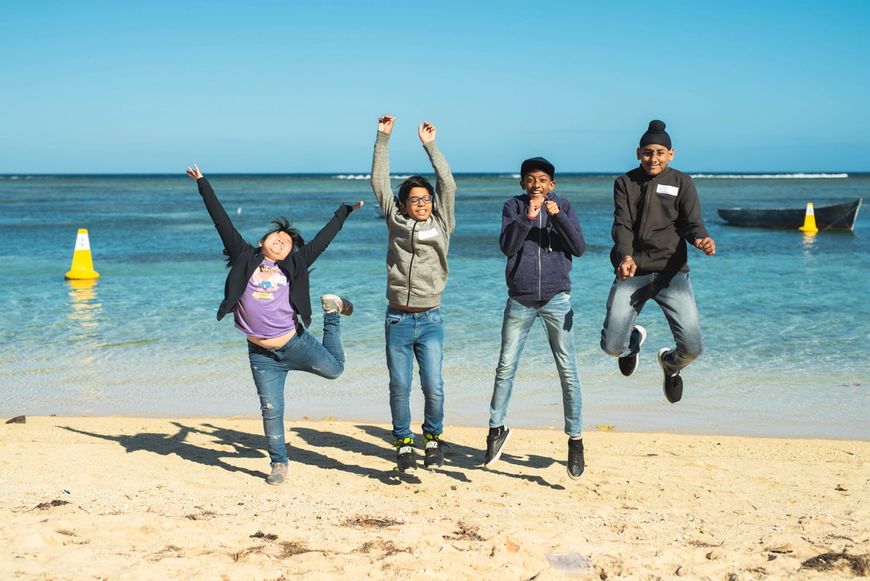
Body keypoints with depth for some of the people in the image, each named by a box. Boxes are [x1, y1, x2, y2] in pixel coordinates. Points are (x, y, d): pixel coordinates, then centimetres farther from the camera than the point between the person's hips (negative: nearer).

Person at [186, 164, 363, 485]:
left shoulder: (294, 267, 4)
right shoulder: (245, 259, 2)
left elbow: (322, 239, 13)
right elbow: (222, 220, 3)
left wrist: (345, 211, 21)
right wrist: (203, 184, 4)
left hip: (296, 343, 1)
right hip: (261, 354, -1)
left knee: (334, 369, 15)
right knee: (271, 410, 2)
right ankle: (279, 463, 20)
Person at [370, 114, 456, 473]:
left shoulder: (441, 225, 6)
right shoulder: (396, 222, 7)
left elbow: (448, 184, -1)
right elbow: (379, 181, 7)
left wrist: (430, 145, -1)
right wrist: (383, 138, 5)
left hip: (429, 321, 0)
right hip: (397, 321, 1)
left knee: (433, 386, -6)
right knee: (399, 387, 3)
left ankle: (433, 438, 17)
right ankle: (403, 444, 19)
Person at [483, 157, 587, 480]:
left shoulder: (563, 207, 5)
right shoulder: (514, 207, 3)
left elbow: (579, 248, -6)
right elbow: (507, 246, -10)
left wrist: (558, 216, -17)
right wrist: (528, 217, -22)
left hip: (557, 299, 0)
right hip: (520, 301, 1)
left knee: (568, 371, -1)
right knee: (506, 367, 5)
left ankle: (575, 439, 7)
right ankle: (497, 429, 21)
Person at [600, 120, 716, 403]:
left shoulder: (682, 182, 8)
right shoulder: (625, 183, 8)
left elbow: (692, 222, -2)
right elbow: (622, 225, -4)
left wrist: (702, 240, -27)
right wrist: (625, 257, -24)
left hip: (672, 272, 0)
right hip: (633, 272, 0)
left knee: (692, 348, -12)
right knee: (611, 346, -8)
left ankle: (671, 363, 28)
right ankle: (634, 338, 33)